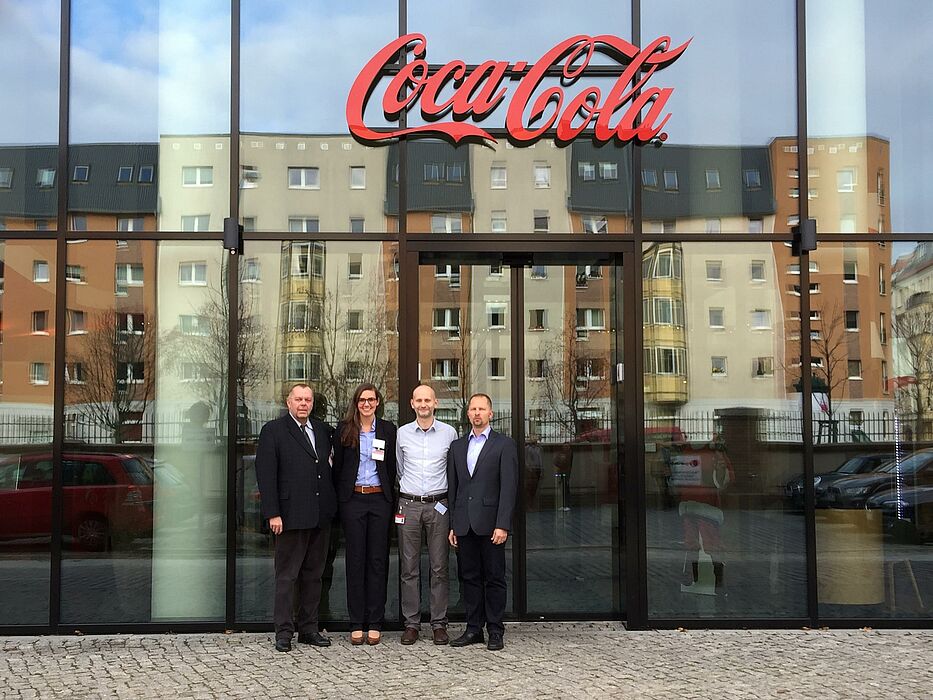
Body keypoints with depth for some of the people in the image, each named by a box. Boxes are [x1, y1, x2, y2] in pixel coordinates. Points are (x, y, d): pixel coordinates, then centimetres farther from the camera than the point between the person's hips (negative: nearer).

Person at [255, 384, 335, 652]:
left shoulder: (322, 430, 13)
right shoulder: (273, 430, -3)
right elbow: (265, 474, -8)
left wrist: (332, 505, 8)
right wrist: (273, 513, -14)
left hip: (321, 515, 6)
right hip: (292, 516, -5)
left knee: (313, 574, 12)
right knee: (287, 576, 0)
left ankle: (309, 628, 20)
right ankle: (284, 632, 7)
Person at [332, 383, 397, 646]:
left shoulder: (388, 430, 7)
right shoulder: (344, 429, 4)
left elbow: (392, 467, 8)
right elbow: (337, 466, 6)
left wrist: (391, 498, 2)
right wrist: (338, 499, 2)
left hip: (379, 498, 1)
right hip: (352, 498, -1)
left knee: (378, 559, 3)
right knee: (355, 559, 2)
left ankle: (375, 623, 9)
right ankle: (356, 624, 8)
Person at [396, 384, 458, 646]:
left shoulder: (449, 433, 3)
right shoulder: (402, 433, 6)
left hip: (438, 504, -1)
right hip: (408, 504, 1)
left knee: (439, 567, 1)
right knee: (409, 567, 3)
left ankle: (439, 623, 8)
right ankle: (411, 623, 10)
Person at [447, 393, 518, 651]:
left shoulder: (504, 445, 0)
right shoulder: (457, 446, 14)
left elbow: (509, 487, -6)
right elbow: (452, 487, 14)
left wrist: (502, 525, -14)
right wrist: (453, 525, 8)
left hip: (490, 523, -4)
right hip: (464, 525, 4)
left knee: (494, 578, 2)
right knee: (470, 578, 9)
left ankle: (495, 631, 10)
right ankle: (474, 628, 17)